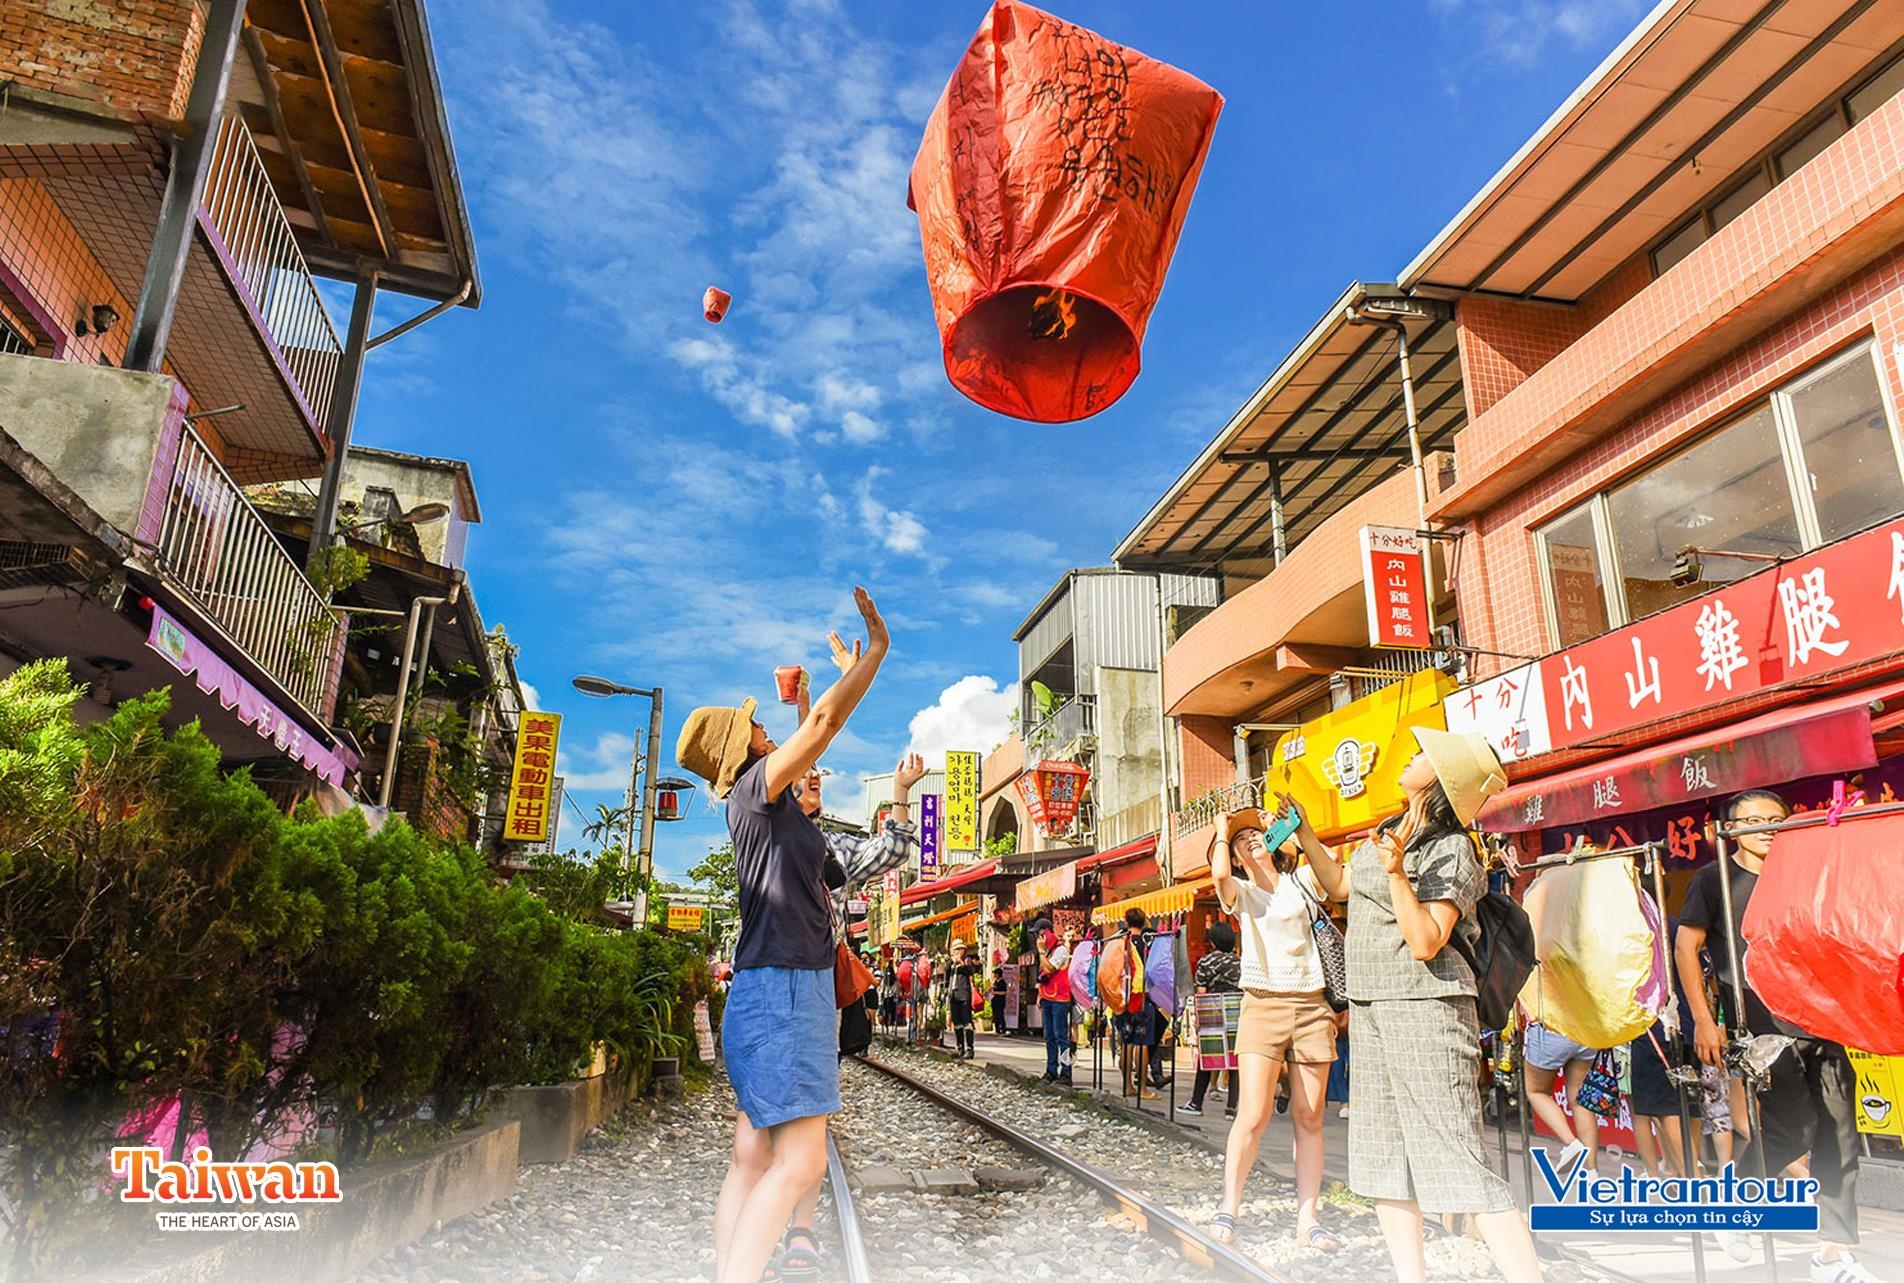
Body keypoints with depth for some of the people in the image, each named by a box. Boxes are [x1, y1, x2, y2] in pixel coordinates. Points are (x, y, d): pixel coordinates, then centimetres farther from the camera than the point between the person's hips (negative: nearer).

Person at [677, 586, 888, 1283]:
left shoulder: (766, 799, 17)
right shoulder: (756, 787, -9)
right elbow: (823, 721, -10)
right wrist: (878, 649, -4)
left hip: (777, 987, 10)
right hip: (783, 987, -10)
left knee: (753, 1159, 6)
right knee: (799, 1162, -12)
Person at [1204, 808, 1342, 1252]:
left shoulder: (1300, 882, 14)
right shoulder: (1240, 892, 9)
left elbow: (1331, 868, -6)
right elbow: (1219, 873, -14)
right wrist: (1222, 831, 1)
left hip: (1311, 1005, 2)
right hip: (1263, 1005, -2)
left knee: (1309, 1118, 4)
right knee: (1253, 1115, -10)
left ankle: (1307, 1219, 12)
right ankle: (1227, 1213, -1)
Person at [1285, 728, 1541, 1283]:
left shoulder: (1451, 849, -13)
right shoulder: (1388, 830, 11)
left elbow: (1425, 943, -21)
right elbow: (1339, 885, 24)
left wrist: (1397, 873, -28)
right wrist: (1302, 829, 20)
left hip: (1424, 1007, -9)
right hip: (1370, 1007, 9)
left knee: (1457, 1158, -9)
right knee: (1383, 1152, 12)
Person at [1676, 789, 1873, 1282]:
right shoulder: (1715, 878, 0)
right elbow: (1685, 947, -4)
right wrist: (1704, 1021, -10)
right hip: (1758, 1023, -5)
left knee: (1838, 1131, 3)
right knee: (1794, 1125, -13)